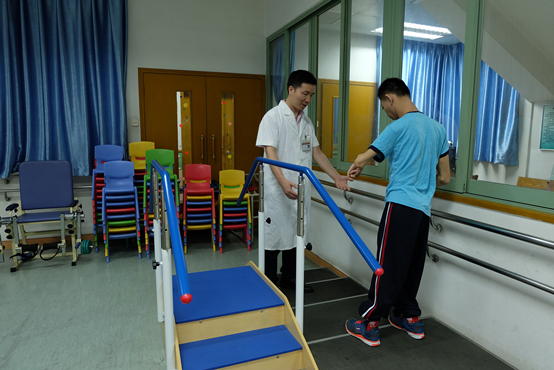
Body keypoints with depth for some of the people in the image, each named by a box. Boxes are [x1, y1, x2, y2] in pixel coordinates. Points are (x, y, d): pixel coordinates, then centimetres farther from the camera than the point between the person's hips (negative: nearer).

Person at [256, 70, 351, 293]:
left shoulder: (307, 121, 13)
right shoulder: (273, 117, -8)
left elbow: (316, 153, 14)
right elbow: (270, 153, -18)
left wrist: (336, 177, 4)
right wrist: (283, 181, -32)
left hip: (300, 190, 7)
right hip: (278, 191, -7)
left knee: (295, 234, 15)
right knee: (275, 236, 3)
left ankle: (290, 278, 30)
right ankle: (269, 283, 19)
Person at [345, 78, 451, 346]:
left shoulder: (398, 127, -8)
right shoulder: (437, 128, 14)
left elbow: (361, 159, -4)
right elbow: (444, 177, 17)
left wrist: (354, 170, 18)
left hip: (401, 205, -7)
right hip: (424, 208, 8)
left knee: (387, 265, -4)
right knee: (412, 265, 16)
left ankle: (369, 325, 4)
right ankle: (410, 318, 28)